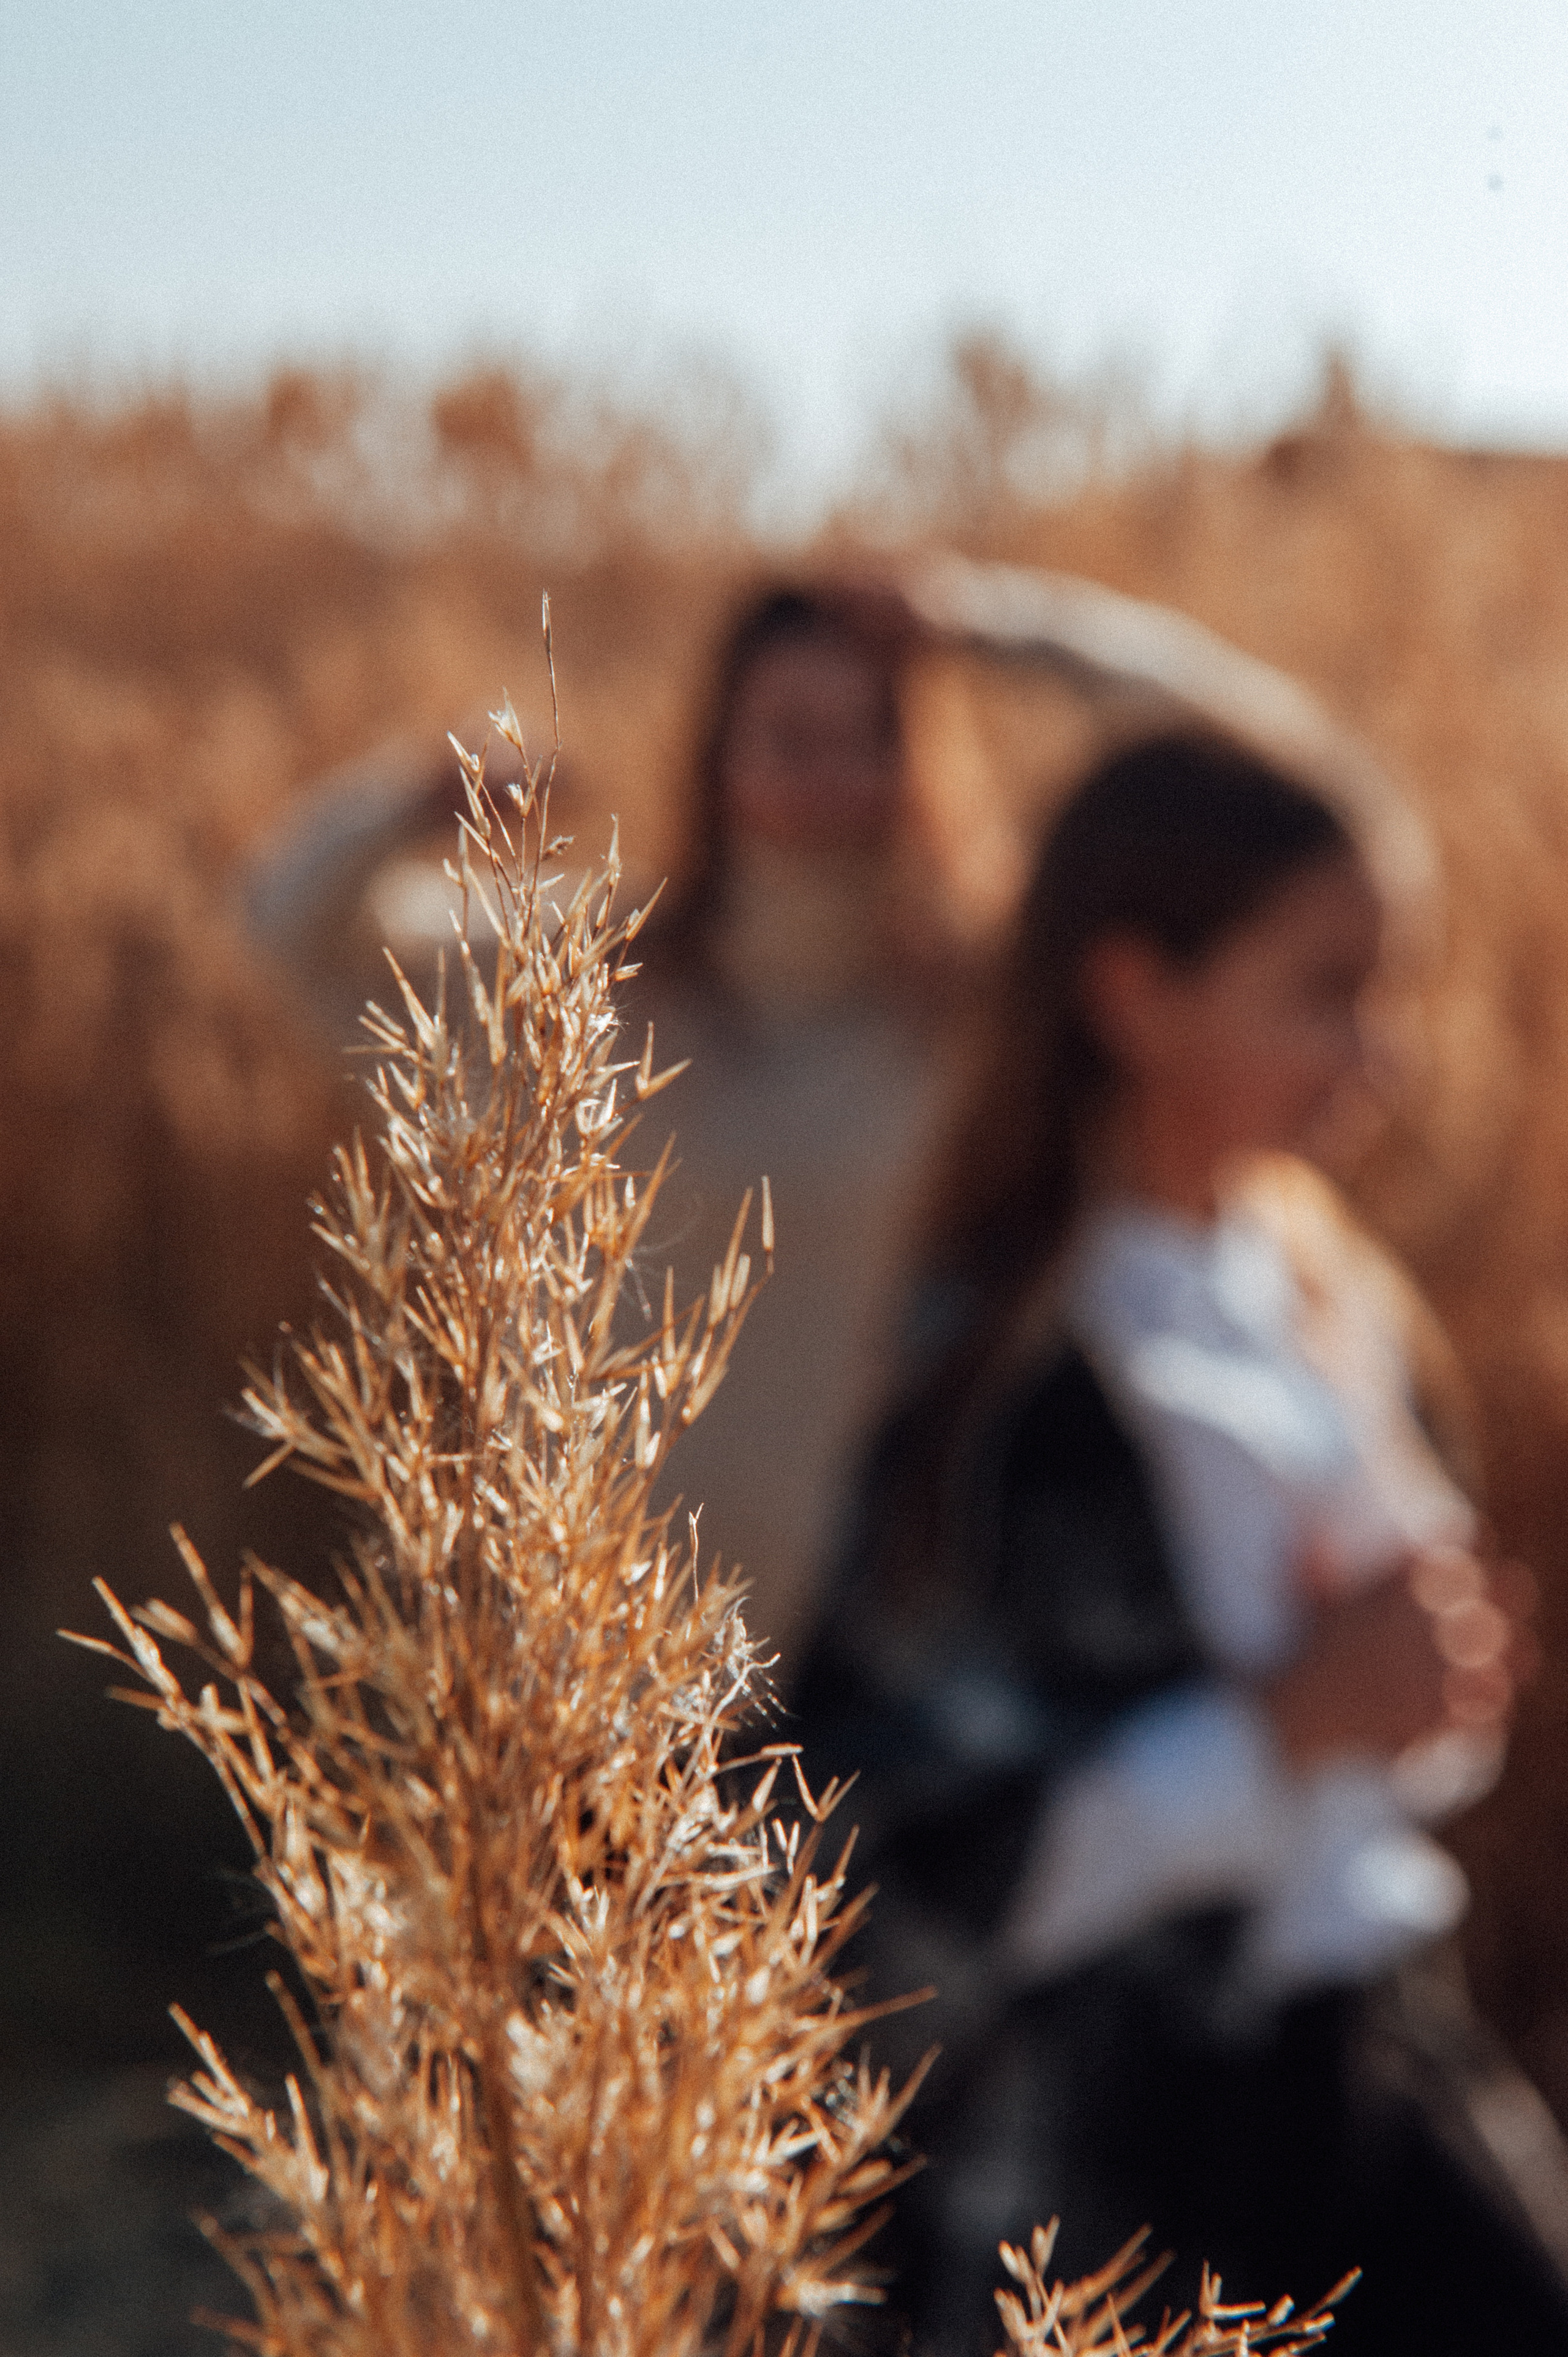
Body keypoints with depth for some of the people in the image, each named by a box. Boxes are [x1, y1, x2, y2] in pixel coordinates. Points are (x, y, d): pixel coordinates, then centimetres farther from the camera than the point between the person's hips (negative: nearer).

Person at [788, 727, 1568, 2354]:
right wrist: (1287, 1722, -23)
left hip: (1368, 2051, 7)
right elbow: (904, 1863, -22)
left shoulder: (1335, 1303, 3)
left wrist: (1434, 1687, -5)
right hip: (1113, 2140, -6)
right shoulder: (1011, 1381, -20)